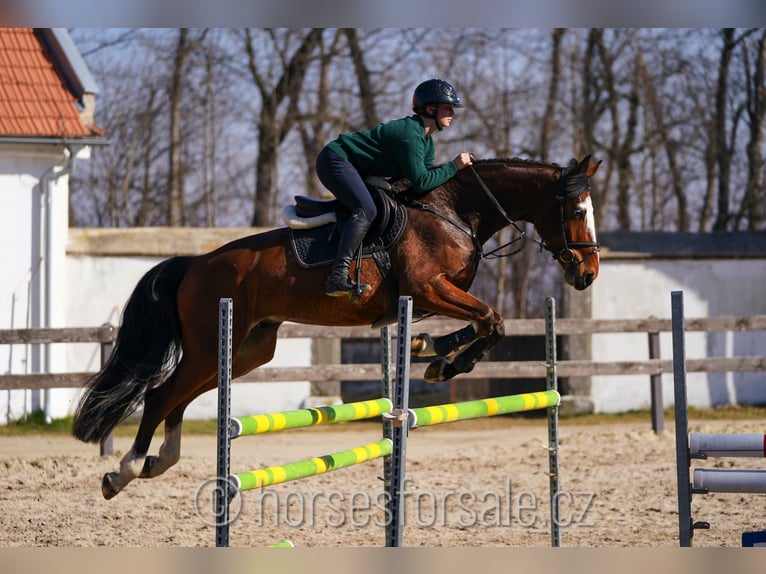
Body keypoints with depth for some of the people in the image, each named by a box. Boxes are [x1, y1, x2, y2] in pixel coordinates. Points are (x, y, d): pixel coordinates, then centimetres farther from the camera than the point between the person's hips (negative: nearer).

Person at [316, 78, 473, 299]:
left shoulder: (426, 139, 9)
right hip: (336, 161, -11)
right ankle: (338, 278, -36)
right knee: (366, 211, -28)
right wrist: (454, 166, -20)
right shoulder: (410, 133, -23)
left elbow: (427, 174, 9)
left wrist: (457, 167, -3)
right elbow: (421, 183, -25)